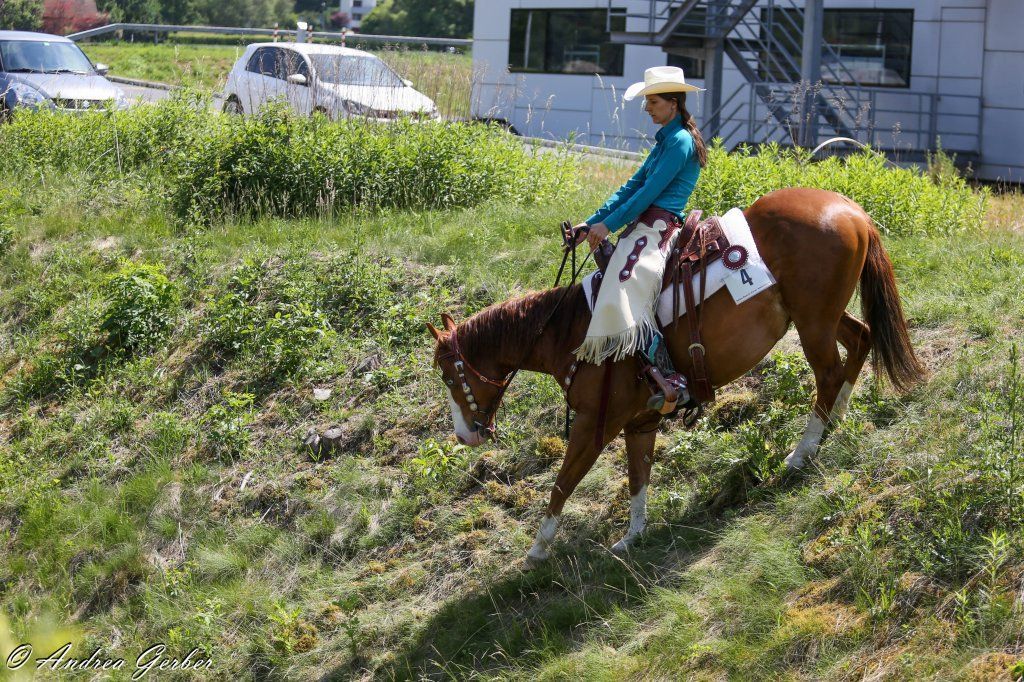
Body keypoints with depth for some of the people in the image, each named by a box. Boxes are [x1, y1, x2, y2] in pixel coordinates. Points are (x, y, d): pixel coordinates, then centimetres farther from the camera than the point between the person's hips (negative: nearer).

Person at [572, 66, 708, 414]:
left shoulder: (679, 141, -10)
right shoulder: (666, 139, 21)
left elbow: (650, 191, -15)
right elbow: (633, 186, 20)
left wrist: (609, 224, -12)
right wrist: (593, 222, 14)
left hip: (656, 228, -11)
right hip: (644, 227, 11)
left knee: (626, 298, -28)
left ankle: (670, 381, -29)